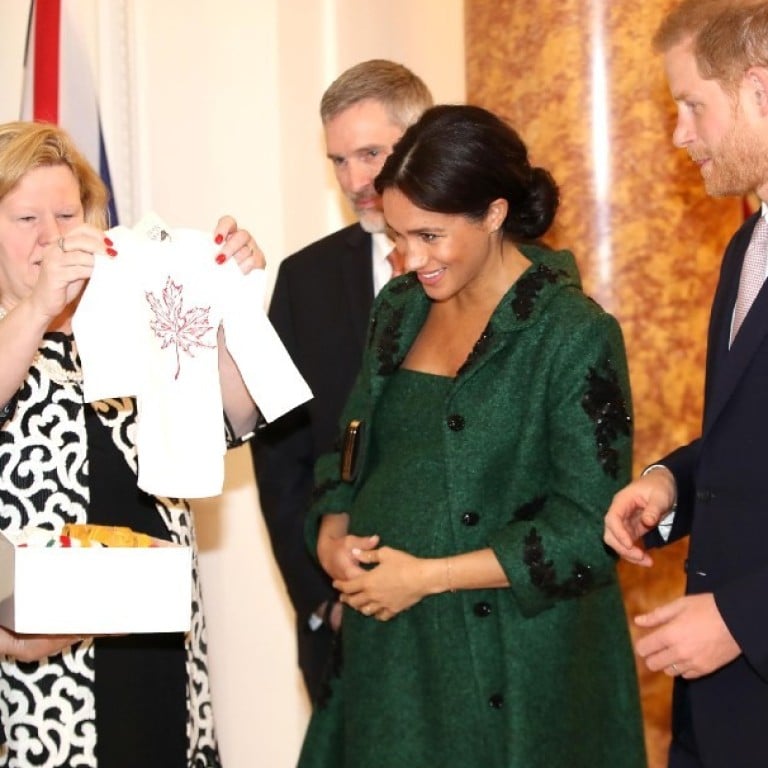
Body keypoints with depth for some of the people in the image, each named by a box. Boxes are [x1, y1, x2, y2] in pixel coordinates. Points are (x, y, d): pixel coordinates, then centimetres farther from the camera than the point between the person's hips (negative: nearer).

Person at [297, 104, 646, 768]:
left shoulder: (575, 335, -13)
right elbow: (352, 451, 17)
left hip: (510, 673, -5)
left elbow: (590, 531, -15)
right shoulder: (399, 309, 6)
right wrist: (332, 535, -4)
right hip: (388, 653, 5)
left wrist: (429, 575, -16)